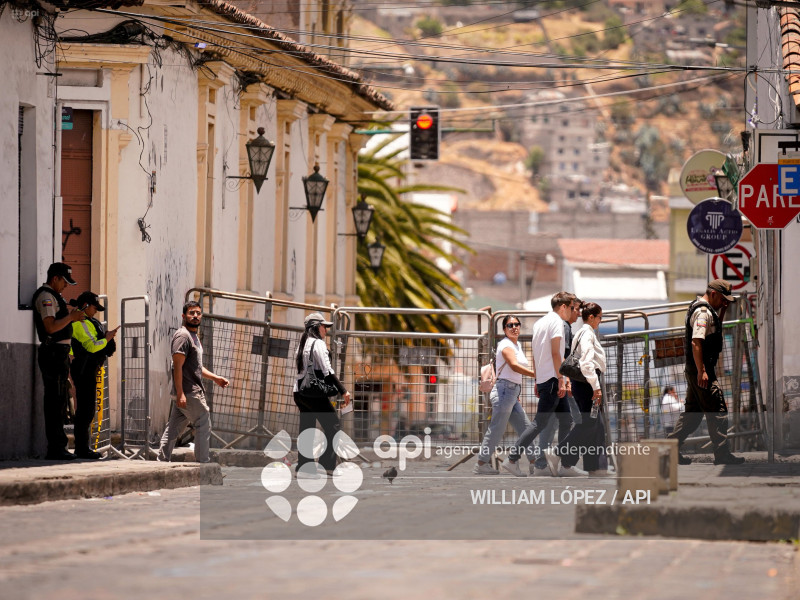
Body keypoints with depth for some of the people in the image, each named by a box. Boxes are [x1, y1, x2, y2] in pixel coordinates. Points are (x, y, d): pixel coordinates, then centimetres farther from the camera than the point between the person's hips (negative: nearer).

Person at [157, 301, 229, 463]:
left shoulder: (194, 337, 21)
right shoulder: (182, 336, -11)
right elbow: (177, 366, -19)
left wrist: (215, 378, 22)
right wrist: (180, 393, -24)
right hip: (189, 393, -10)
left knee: (174, 429, 9)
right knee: (204, 425, -4)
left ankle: (162, 460, 11)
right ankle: (202, 462, 1)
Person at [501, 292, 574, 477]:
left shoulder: (539, 323, 18)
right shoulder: (556, 321, -8)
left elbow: (535, 356, 21)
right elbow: (555, 353, -16)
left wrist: (537, 381, 23)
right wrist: (561, 380, -17)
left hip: (542, 379, 10)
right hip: (552, 378, -10)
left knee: (566, 421, 12)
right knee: (540, 423, -10)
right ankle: (512, 459, -14)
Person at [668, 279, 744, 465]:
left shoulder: (700, 308, 18)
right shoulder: (703, 312, -15)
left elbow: (715, 329, 36)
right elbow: (696, 342, -24)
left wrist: (722, 310, 20)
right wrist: (701, 371, -26)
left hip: (694, 369, 11)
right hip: (701, 369, -11)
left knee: (693, 411, 14)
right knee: (717, 410, -7)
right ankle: (722, 453, -7)